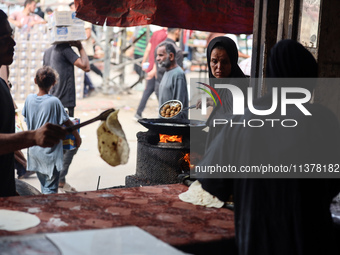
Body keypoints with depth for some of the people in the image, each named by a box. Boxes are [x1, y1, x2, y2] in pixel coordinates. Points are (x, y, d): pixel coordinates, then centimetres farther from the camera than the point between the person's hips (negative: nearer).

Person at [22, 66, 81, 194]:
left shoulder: (29, 99, -4)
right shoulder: (54, 102, -17)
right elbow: (68, 123, -10)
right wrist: (77, 137, 7)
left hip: (34, 149, 6)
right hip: (50, 152, -5)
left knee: (43, 185, 19)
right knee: (50, 188, 2)